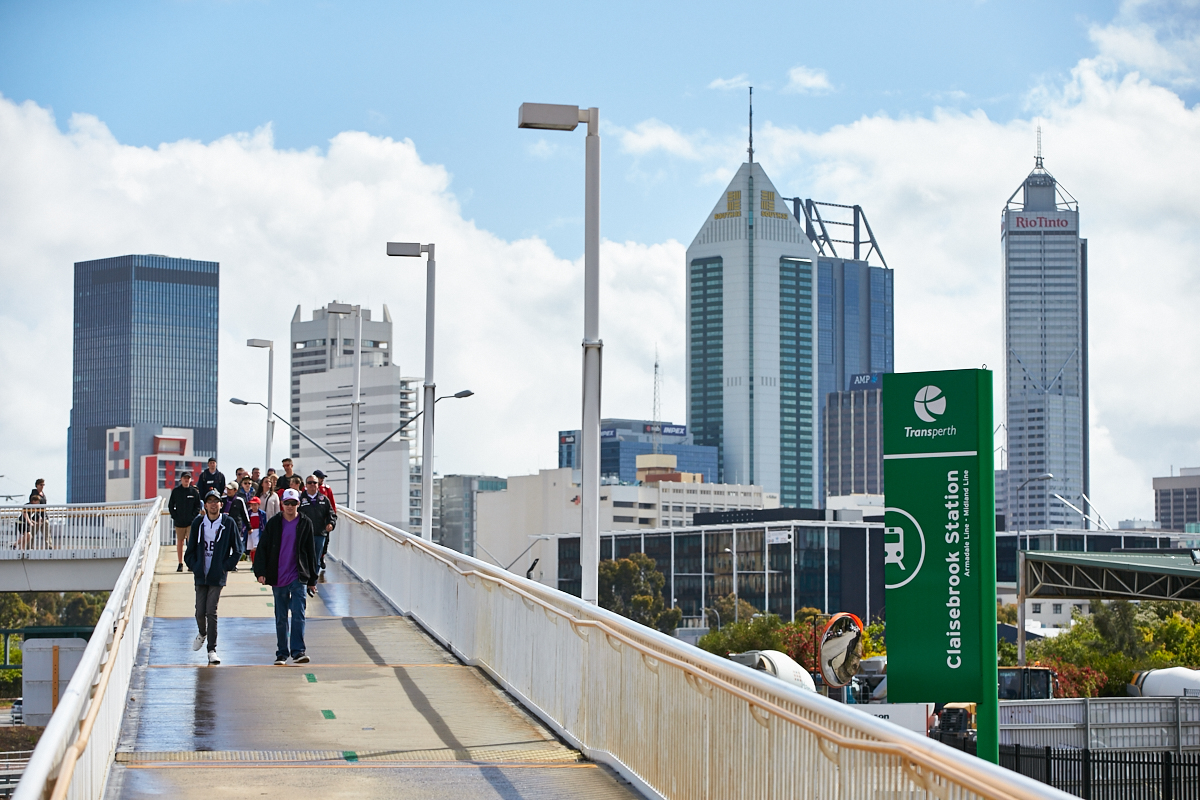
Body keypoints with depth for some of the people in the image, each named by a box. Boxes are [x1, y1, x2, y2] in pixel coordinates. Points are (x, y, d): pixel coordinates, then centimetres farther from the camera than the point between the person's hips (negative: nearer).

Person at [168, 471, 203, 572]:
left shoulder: (194, 491, 3)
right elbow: (170, 505, 8)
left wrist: (194, 516, -5)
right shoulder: (175, 491, 5)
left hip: (191, 521, -1)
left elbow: (198, 506, 7)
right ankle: (180, 564, 12)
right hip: (179, 521, 1)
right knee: (179, 542, 6)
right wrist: (174, 517, -3)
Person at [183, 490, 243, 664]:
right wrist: (193, 565, 2)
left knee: (211, 611, -10)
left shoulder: (229, 524, -2)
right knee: (200, 612, 5)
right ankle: (202, 633, 38)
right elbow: (191, 547, 14)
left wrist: (226, 567, -4)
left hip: (217, 576, -3)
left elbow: (237, 550, 4)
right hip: (200, 575, 3)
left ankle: (212, 650, -5)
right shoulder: (198, 523, 5)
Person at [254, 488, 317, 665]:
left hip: (298, 577, -1)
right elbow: (262, 548, 4)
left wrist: (312, 579, 10)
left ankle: (298, 651, -13)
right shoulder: (273, 523, 4)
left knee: (298, 614, -13)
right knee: (280, 617, 7)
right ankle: (282, 653, 14)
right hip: (278, 578, 1)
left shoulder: (305, 523, 5)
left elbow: (311, 552, 10)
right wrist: (260, 571, -8)